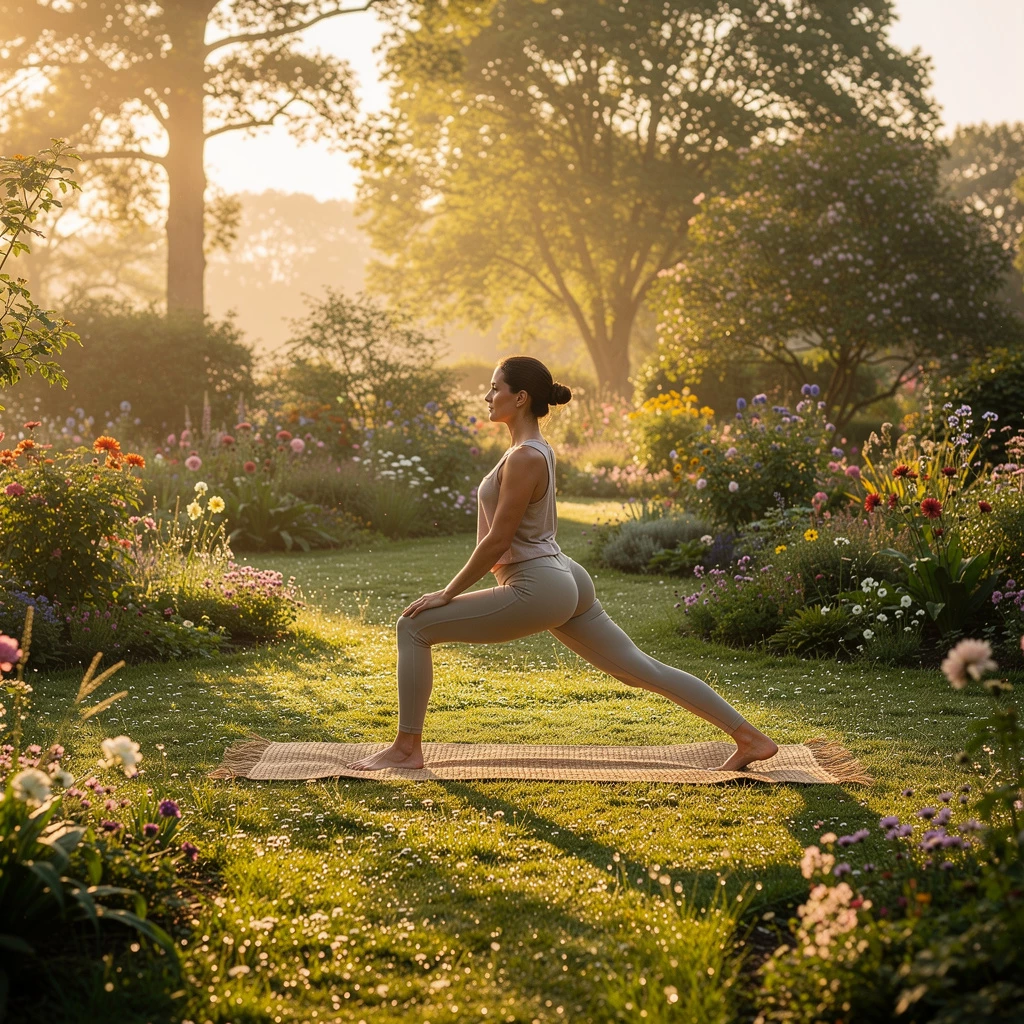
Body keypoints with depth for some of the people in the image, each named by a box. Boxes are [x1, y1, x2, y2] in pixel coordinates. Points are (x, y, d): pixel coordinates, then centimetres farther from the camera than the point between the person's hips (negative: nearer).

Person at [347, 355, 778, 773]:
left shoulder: (524, 458, -16)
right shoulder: (538, 449, 13)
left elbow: (498, 540, -18)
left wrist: (448, 594, -11)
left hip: (539, 590, -10)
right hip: (566, 581, 10)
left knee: (415, 627, -6)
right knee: (640, 669, 13)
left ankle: (406, 748, 0)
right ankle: (750, 737, 13)